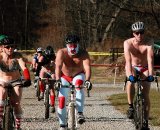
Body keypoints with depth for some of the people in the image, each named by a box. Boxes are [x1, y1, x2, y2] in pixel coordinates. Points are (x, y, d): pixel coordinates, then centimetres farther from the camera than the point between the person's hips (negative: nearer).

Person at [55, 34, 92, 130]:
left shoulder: (83, 54, -24)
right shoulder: (62, 53, -24)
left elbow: (87, 67, -37)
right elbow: (58, 67, -37)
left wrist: (87, 80, -55)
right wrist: (57, 80, -53)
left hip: (78, 75, -1)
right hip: (65, 77, 1)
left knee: (79, 84, -34)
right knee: (62, 98, -10)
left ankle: (80, 113, -34)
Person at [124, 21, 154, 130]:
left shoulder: (149, 42, -25)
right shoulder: (128, 43, -24)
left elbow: (150, 58, -35)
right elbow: (128, 60, -35)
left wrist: (151, 74, -47)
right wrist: (130, 74, -49)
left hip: (145, 68, 0)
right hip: (133, 67, 0)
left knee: (146, 94, -9)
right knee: (131, 81, -33)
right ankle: (131, 107, -17)